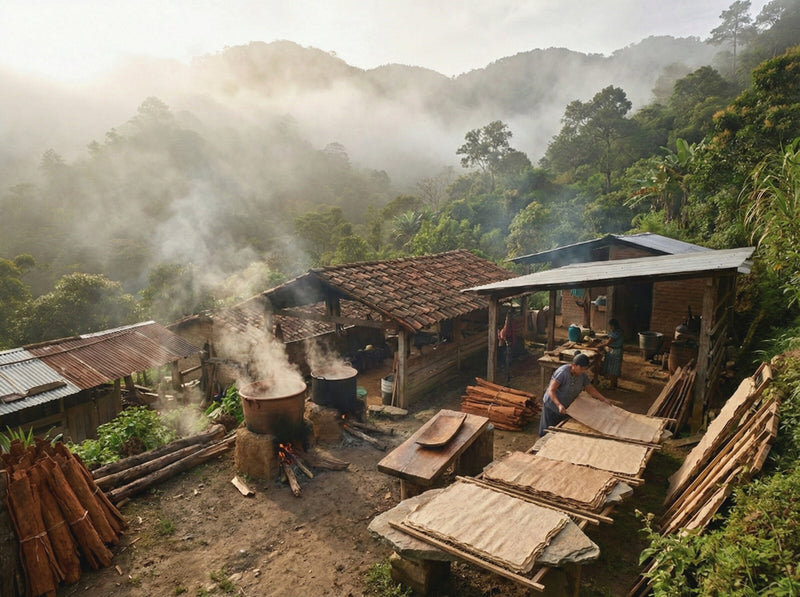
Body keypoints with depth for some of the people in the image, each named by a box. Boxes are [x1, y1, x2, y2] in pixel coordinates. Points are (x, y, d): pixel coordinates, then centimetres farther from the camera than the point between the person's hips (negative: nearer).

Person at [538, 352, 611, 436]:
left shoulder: (582, 375, -7)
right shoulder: (562, 372, -28)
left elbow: (590, 389, 7)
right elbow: (551, 390, -29)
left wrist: (603, 399, -1)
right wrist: (559, 405, -40)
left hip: (566, 408, 6)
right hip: (552, 405, -6)